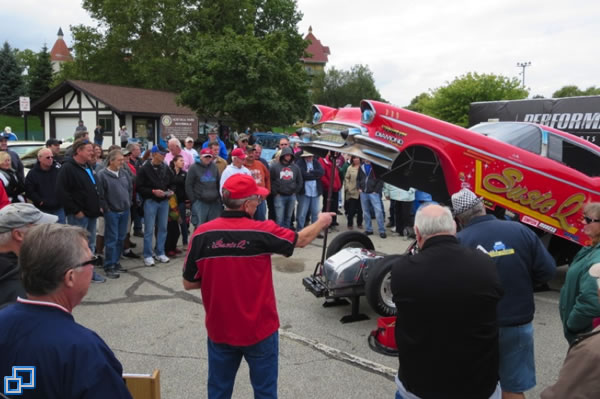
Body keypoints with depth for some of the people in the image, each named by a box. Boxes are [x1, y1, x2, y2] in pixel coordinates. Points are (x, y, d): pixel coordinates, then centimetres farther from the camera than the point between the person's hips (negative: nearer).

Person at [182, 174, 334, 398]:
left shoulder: (201, 234, -12)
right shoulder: (262, 231, -17)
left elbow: (188, 283, -3)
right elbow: (301, 240, 2)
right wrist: (321, 222, 20)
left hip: (219, 330, 3)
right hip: (259, 329, -2)